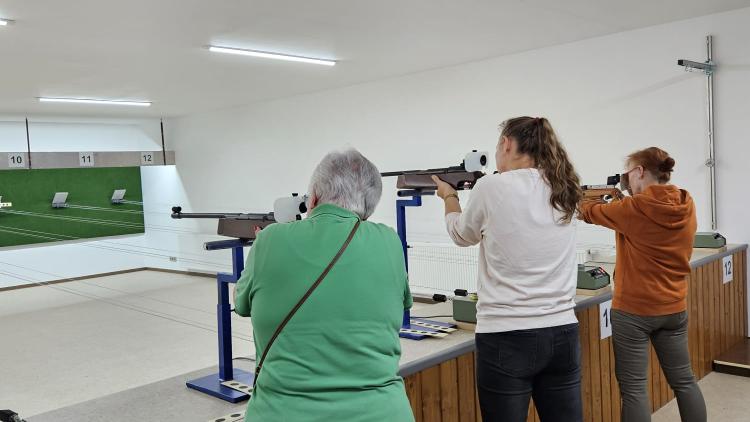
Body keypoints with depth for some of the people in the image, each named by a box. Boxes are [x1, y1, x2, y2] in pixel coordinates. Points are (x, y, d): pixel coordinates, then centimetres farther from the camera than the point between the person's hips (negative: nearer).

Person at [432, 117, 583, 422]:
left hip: (507, 338, -5)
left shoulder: (492, 186, -9)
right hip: (562, 334, 5)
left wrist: (449, 196, 28)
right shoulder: (563, 190, 6)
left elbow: (461, 234, 10)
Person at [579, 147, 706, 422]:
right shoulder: (686, 206, 1)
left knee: (633, 387, 1)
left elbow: (590, 212, -1)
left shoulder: (634, 208, -16)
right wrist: (626, 198, 11)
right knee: (683, 380, 17)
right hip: (674, 308, 7)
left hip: (634, 310, -6)